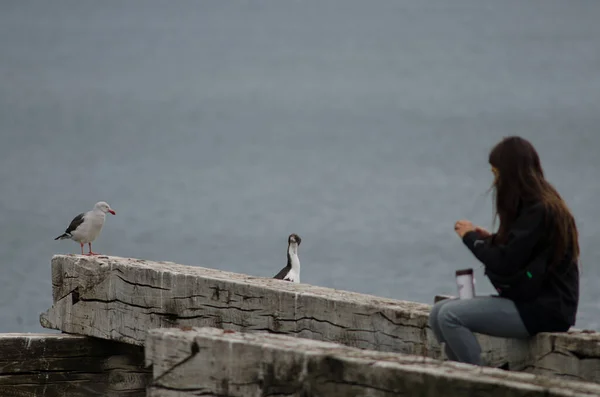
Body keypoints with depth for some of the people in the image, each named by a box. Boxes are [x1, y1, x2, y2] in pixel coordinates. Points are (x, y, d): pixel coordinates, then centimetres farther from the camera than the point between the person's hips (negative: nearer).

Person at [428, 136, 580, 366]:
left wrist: (471, 238, -5)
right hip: (532, 300, 10)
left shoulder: (539, 211, -16)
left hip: (544, 310, -10)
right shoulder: (543, 204, 14)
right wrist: (488, 239, 5)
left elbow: (505, 263, -20)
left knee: (450, 316, -20)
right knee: (438, 312, 2)